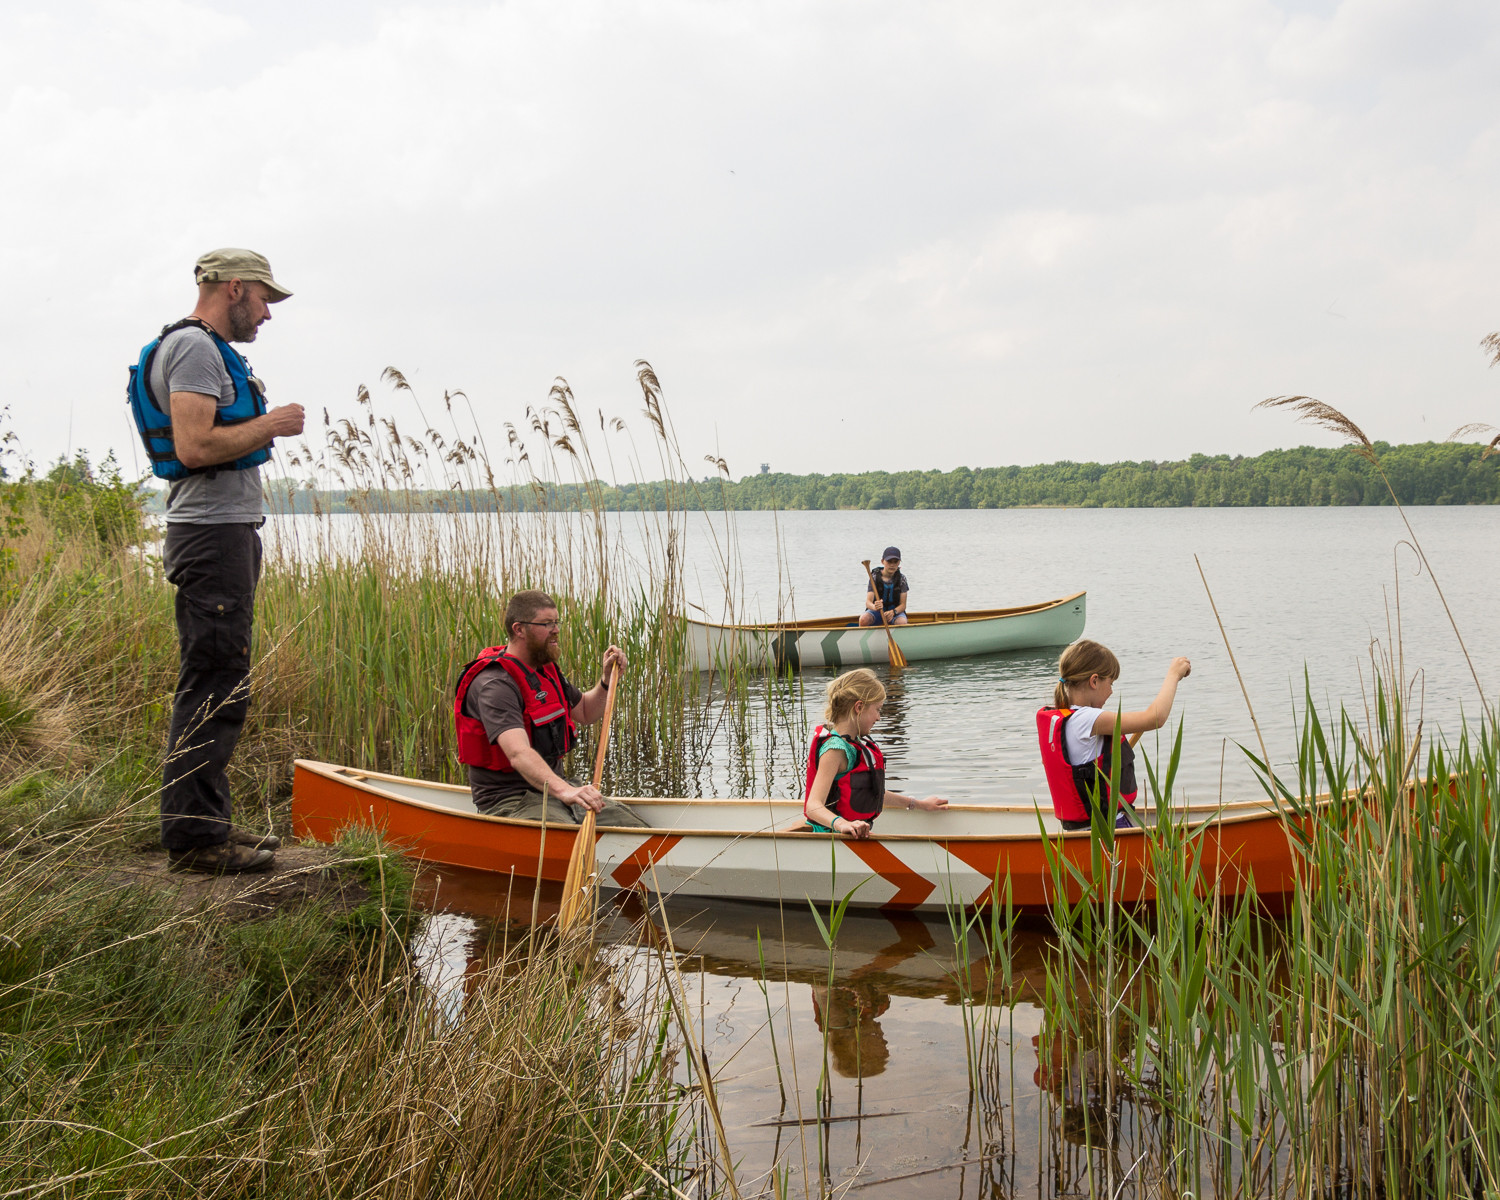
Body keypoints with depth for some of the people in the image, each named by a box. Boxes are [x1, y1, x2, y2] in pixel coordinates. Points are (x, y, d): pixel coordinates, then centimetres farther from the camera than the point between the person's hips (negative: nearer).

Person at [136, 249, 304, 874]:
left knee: (215, 685, 13)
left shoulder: (210, 350, 22)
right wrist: (269, 425, -13)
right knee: (215, 687, -10)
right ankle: (193, 835, -6)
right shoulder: (193, 347, -12)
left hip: (227, 531, 11)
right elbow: (193, 446, -23)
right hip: (212, 534, -11)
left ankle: (206, 822, 20)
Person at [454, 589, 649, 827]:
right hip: (509, 797, -9)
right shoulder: (495, 684, -20)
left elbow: (585, 713, 27)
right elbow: (518, 753, -36)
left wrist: (606, 681, 7)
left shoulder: (545, 669, 11)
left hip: (552, 786, 9)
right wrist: (563, 790, -51)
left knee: (635, 827, -5)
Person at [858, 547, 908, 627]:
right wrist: (874, 607, -45)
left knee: (902, 622, -34)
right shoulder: (875, 577, -10)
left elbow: (903, 605, -8)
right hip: (876, 611, -1)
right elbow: (868, 602, -19)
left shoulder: (901, 579, -6)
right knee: (863, 619, -33)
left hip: (895, 610, 1)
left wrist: (893, 612, -32)